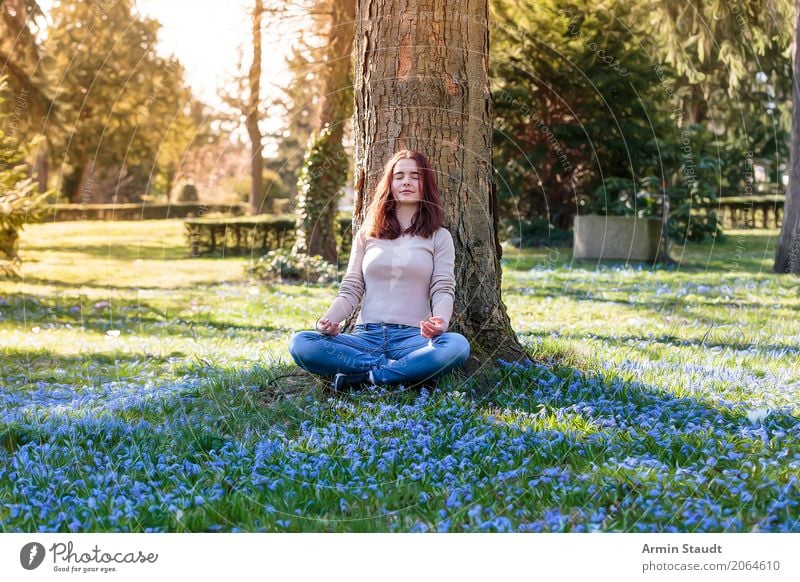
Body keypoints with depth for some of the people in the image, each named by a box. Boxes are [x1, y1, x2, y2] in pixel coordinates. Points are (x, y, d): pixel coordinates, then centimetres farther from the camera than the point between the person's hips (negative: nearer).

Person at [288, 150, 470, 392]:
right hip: (366, 336, 2)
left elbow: (443, 290, 1)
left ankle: (363, 376, -24)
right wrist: (329, 320, -11)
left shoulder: (439, 236, 12)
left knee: (457, 345, -37)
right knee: (300, 344, -26)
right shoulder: (367, 234, 18)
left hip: (413, 337, -2)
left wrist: (440, 322, -23)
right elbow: (350, 290, 11)